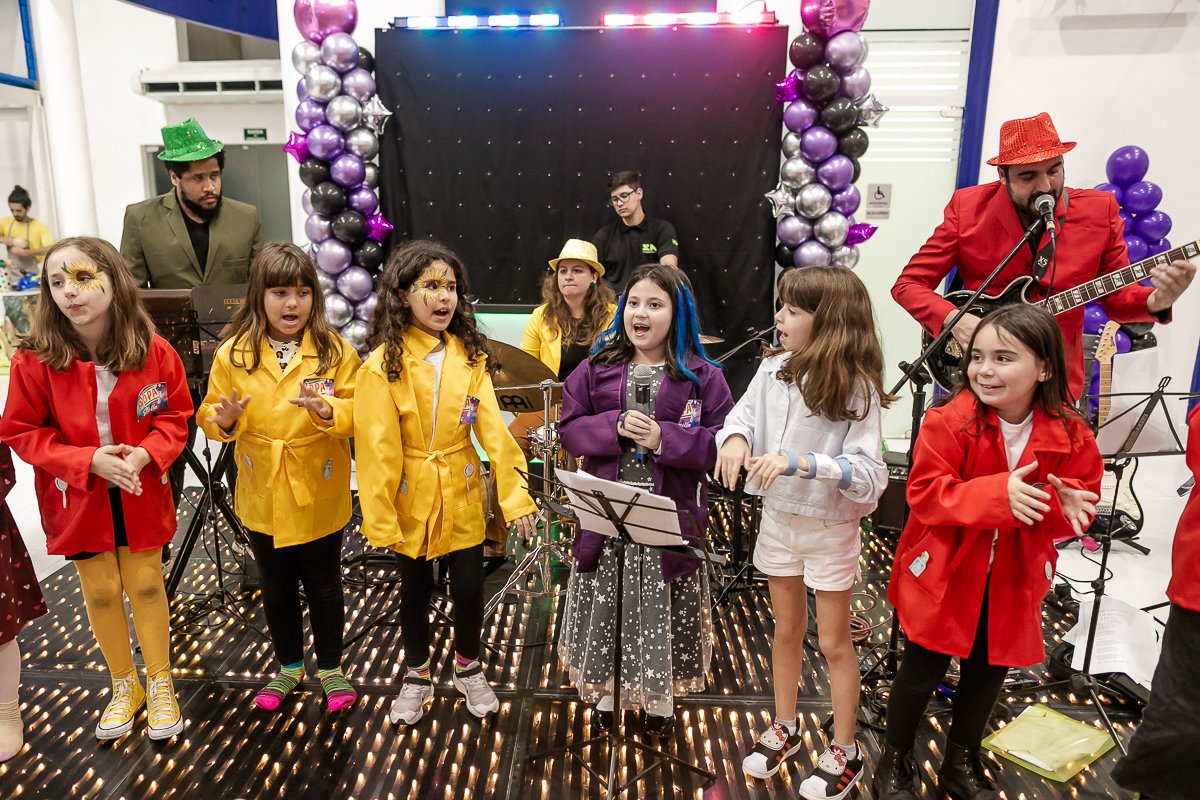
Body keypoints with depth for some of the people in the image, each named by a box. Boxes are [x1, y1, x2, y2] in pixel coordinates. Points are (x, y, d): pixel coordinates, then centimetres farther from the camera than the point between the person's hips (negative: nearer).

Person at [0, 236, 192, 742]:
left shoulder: (153, 352, -13)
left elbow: (174, 416, -3)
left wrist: (143, 454, -22)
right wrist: (89, 460, -22)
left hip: (139, 492, 0)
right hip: (77, 496, 1)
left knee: (145, 584, 11)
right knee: (99, 591, 12)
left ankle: (160, 683, 30)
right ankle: (124, 687, 33)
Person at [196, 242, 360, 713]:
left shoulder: (334, 350, -9)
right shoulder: (233, 355, -4)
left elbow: (357, 412, -10)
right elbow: (208, 415, 2)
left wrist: (327, 411, -29)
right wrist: (224, 420, -20)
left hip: (319, 494, -2)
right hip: (263, 496, 2)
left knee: (323, 585, 13)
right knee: (276, 587, 18)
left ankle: (330, 667, 33)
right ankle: (288, 665, 39)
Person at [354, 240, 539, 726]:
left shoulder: (471, 357, -4)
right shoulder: (384, 365, -13)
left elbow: (493, 430, -7)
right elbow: (377, 448, -13)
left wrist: (516, 496, -13)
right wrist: (380, 520, -13)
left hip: (462, 496, 2)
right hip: (411, 499, -2)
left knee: (469, 586, 9)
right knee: (415, 590, 14)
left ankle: (468, 668, 36)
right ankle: (417, 675, 38)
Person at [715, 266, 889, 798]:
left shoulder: (857, 388, -20)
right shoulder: (773, 370, -6)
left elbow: (869, 475, -25)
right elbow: (742, 415, 4)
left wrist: (801, 462, -36)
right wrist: (736, 436, -20)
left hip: (830, 526, -4)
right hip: (778, 516, 5)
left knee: (834, 642, 11)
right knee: (787, 631, 20)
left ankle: (845, 753, 31)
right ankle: (785, 729, 41)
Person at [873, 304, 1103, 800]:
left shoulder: (1070, 437, -9)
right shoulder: (949, 422, -20)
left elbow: (1082, 496, 3)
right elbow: (924, 494, -22)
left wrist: (1067, 507, -22)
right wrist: (998, 495, -34)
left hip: (1012, 581, 4)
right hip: (944, 573, -3)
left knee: (988, 671, 18)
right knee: (923, 670, 6)